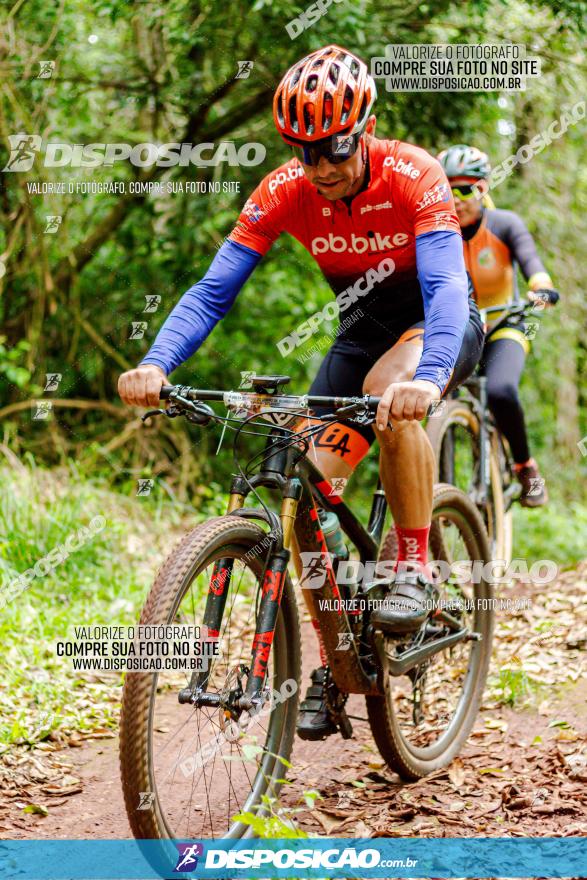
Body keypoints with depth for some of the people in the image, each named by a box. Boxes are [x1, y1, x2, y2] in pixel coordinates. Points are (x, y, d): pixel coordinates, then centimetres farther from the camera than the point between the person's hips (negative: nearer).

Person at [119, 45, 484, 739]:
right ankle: (333, 666, 2)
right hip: (365, 329, 4)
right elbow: (213, 289, -21)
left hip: (439, 324, -4)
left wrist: (427, 377, -60)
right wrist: (155, 364, -40)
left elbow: (444, 284, -41)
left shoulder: (412, 176, -28)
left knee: (389, 390, -39)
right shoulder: (284, 192, -18)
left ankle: (415, 565, -21)